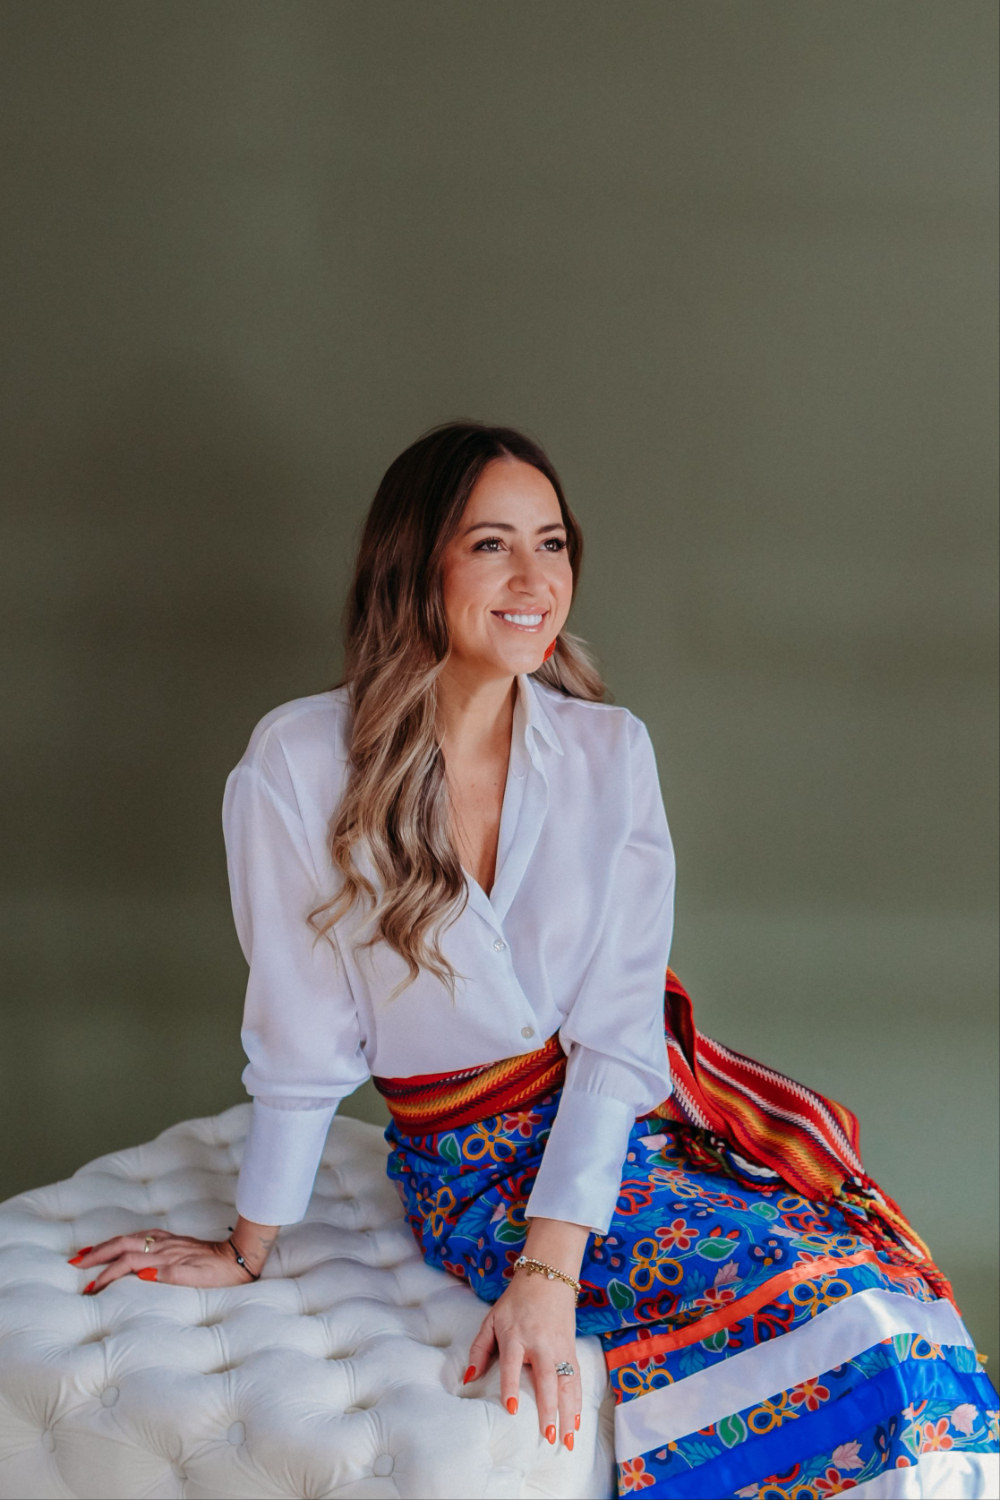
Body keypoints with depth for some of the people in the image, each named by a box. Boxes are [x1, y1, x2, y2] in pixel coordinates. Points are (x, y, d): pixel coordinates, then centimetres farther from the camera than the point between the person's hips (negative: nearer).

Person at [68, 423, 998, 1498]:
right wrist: (248, 1252, 5)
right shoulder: (300, 764, -13)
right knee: (829, 1315, -21)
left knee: (891, 1306, -16)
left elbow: (619, 1029, -10)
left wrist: (550, 1270, -19)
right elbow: (303, 1044, -3)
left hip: (621, 1116, 4)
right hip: (470, 1168, -3)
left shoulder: (609, 750, -4)